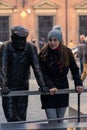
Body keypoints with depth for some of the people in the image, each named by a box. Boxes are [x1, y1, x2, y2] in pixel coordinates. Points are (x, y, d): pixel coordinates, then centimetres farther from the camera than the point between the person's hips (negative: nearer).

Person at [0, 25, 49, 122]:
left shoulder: (31, 48, -8)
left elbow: (36, 68, -12)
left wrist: (42, 85, -24)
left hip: (23, 87, 2)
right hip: (9, 88, -2)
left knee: (21, 116, 8)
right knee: (11, 116, -9)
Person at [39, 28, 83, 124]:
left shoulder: (67, 52, -1)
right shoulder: (44, 54, -9)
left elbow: (75, 69, 3)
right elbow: (43, 74, -13)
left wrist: (78, 83, -12)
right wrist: (50, 86, -27)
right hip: (49, 93, -3)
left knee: (60, 121, 11)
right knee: (53, 122, -6)